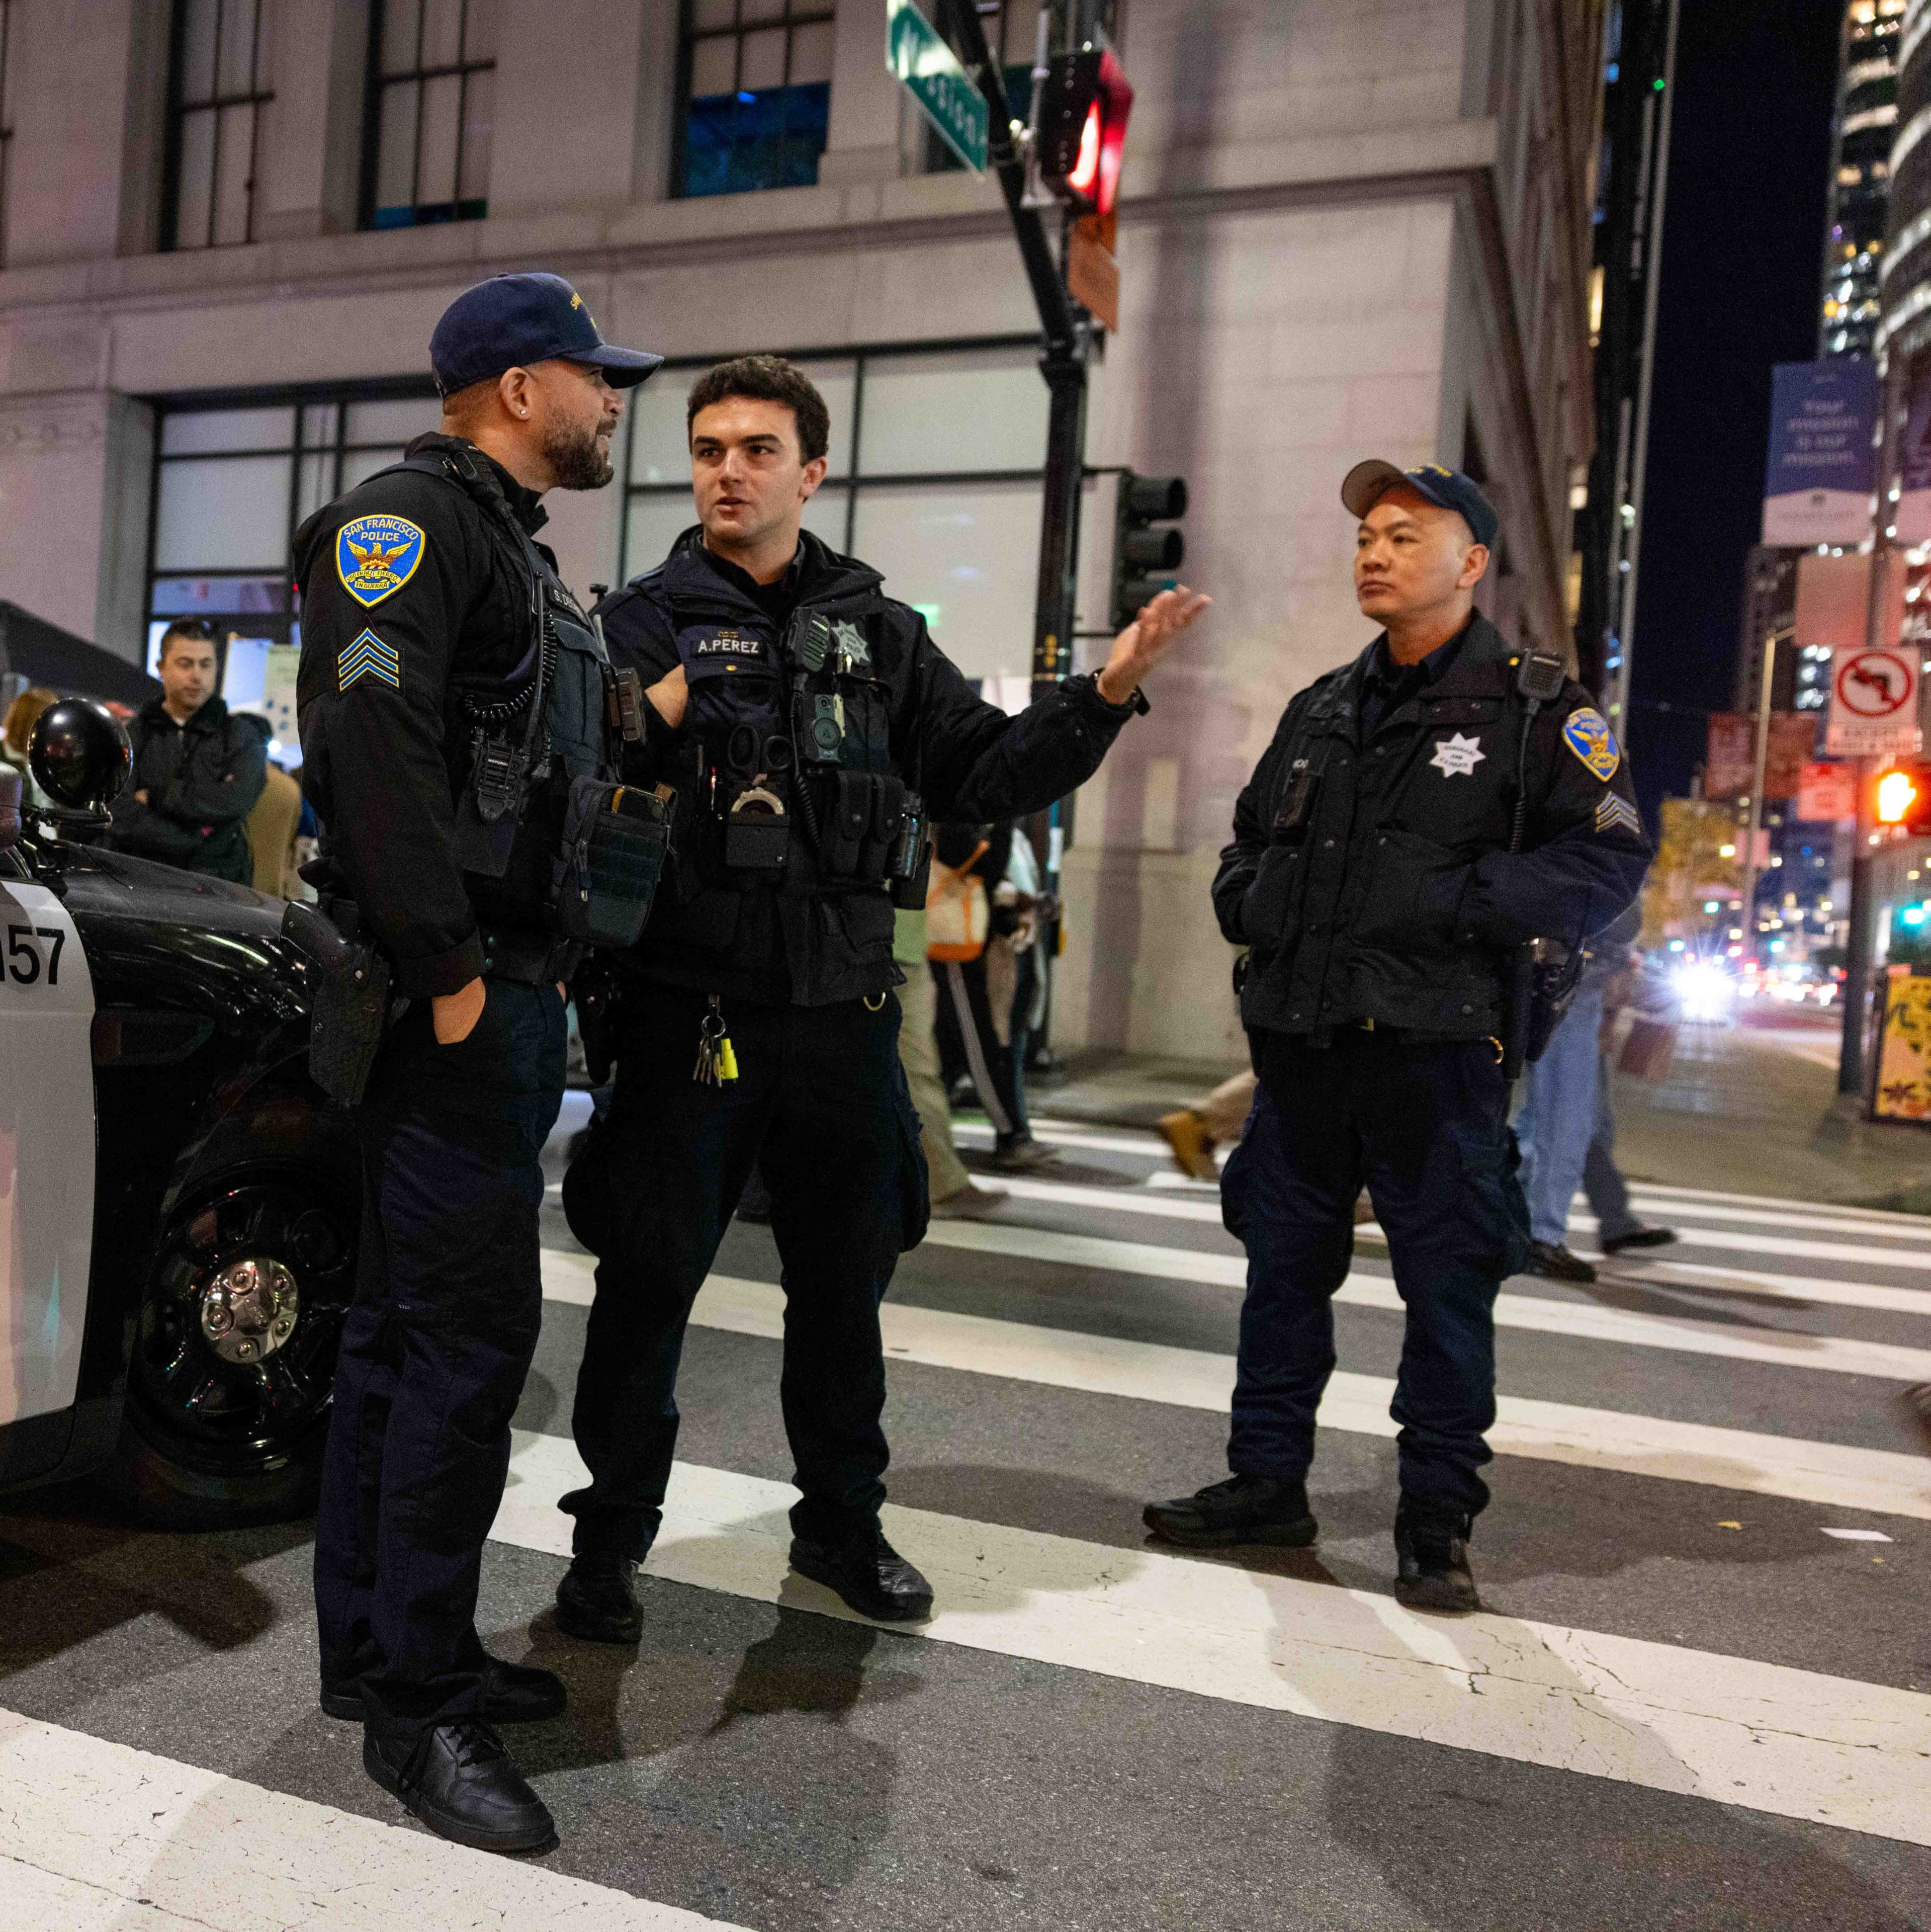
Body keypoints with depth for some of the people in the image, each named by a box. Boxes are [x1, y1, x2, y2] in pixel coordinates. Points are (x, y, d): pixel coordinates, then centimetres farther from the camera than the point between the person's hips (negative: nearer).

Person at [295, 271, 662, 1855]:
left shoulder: (515, 543, 24)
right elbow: (372, 737, -23)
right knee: (471, 1327, -7)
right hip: (454, 994, -10)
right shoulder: (416, 515, -8)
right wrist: (444, 972, -24)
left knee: (408, 1321, 14)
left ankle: (382, 1650, 26)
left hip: (506, 986, 10)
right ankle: (419, 1704, 6)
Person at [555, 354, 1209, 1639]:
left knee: (845, 1282, 15)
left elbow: (984, 776, 9)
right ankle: (613, 1533, 26)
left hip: (842, 1013, 4)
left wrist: (1105, 695, -2)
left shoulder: (879, 630, 11)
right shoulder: (646, 620, 0)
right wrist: (644, 725, -29)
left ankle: (843, 1521, 35)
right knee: (648, 1280, 5)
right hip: (689, 1007, -3)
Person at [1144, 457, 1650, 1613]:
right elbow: (1250, 838, 26)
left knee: (1449, 1286, 3)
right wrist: (1250, 901, 4)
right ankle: (1268, 1481, 28)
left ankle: (1438, 1523, 18)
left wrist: (1461, 903, -18)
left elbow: (1610, 857, -7)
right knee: (1284, 1263, 13)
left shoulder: (1537, 706, 0)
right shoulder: (1322, 710, 17)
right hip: (1301, 1040, 6)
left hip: (1438, 1046, -5)